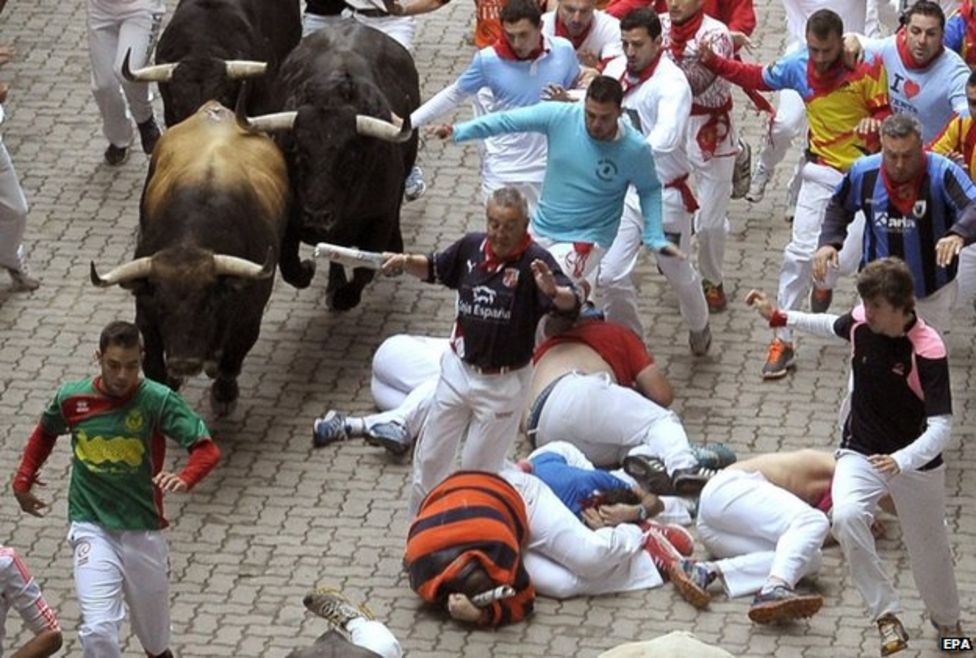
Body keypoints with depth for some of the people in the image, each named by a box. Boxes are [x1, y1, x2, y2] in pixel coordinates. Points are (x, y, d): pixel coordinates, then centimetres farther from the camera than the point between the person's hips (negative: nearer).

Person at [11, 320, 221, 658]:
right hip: (92, 528, 0)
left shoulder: (158, 401, -12)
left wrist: (184, 478, -38)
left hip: (143, 530, 0)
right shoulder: (71, 399, -3)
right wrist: (23, 481, 18)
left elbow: (207, 449, -19)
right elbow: (45, 433, 20)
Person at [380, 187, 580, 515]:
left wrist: (553, 290, -57)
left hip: (503, 385, -5)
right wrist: (405, 261, -8)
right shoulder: (472, 247, -6)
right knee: (430, 457, 16)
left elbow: (571, 303, -35)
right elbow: (434, 269, 13)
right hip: (458, 370, 5)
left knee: (479, 467, 12)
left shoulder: (534, 260, -21)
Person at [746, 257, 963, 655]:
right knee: (846, 517, -28)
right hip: (860, 453, 3)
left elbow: (941, 427, -31)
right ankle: (886, 616, -21)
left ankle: (947, 622, 45)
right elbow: (834, 327, 16)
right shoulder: (861, 323, -11)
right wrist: (779, 317, 19)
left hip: (916, 462, -3)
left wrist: (901, 461, -47)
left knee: (929, 548, 13)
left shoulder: (928, 351, -27)